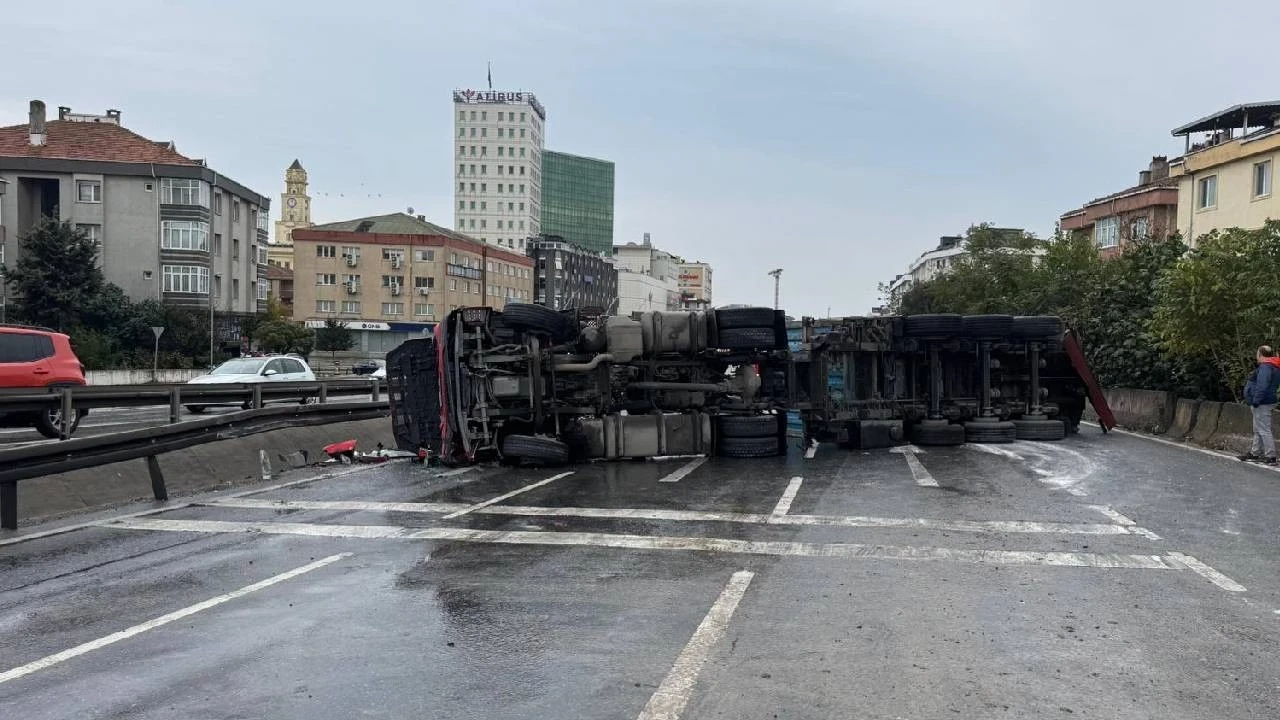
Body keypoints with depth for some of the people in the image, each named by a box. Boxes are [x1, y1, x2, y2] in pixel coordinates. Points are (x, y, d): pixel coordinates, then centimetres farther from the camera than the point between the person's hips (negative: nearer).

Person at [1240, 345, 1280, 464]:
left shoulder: (1265, 367, -18)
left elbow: (1262, 386, -27)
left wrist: (1256, 401, -25)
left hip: (1262, 404, -11)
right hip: (1263, 403, 11)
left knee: (1263, 430, -9)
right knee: (1258, 430, 18)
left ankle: (1270, 457, -9)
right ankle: (1255, 453, 27)